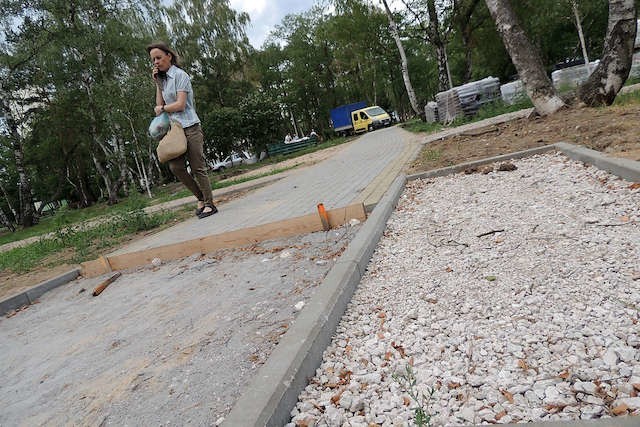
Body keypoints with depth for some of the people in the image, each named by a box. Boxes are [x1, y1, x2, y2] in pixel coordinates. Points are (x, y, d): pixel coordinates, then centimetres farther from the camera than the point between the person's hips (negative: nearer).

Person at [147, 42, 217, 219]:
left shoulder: (180, 75, -4)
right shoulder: (163, 79, 19)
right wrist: (157, 83, 10)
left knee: (198, 167, -6)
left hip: (190, 127, -7)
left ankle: (209, 204, 2)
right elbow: (160, 105, 14)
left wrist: (162, 108, 3)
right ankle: (201, 197, 7)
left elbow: (180, 104, -12)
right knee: (175, 167, -7)